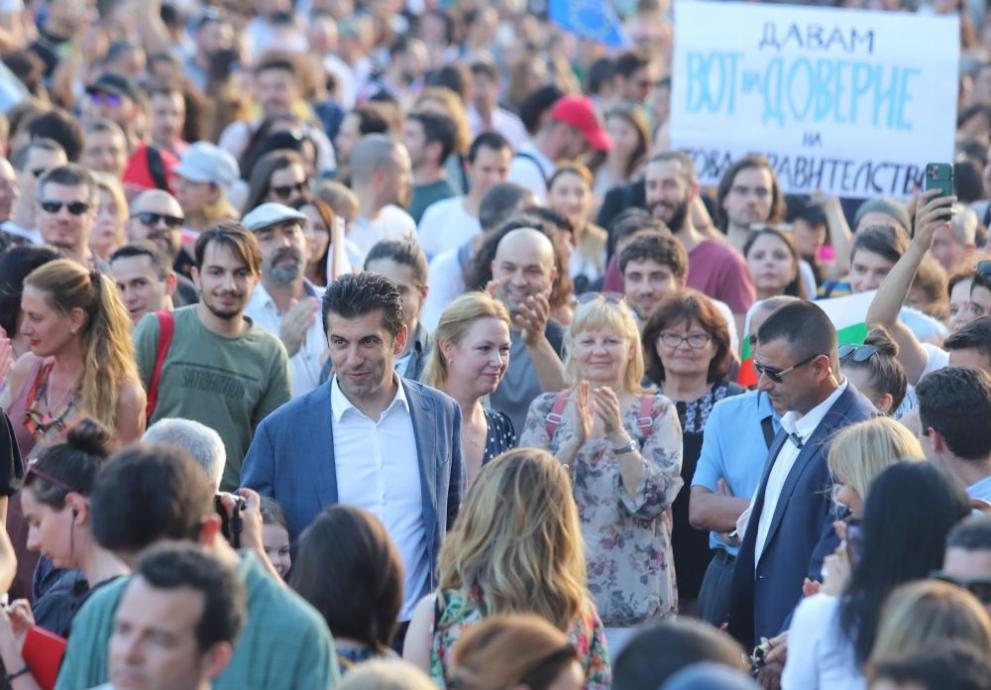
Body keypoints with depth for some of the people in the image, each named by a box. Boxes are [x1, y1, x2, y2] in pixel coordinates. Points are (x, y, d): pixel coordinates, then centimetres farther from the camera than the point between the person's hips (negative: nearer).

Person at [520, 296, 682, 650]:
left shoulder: (658, 412, 2)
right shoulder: (546, 409, 7)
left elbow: (654, 500, -8)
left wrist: (618, 434, -20)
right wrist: (574, 440, -17)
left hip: (634, 591, -1)